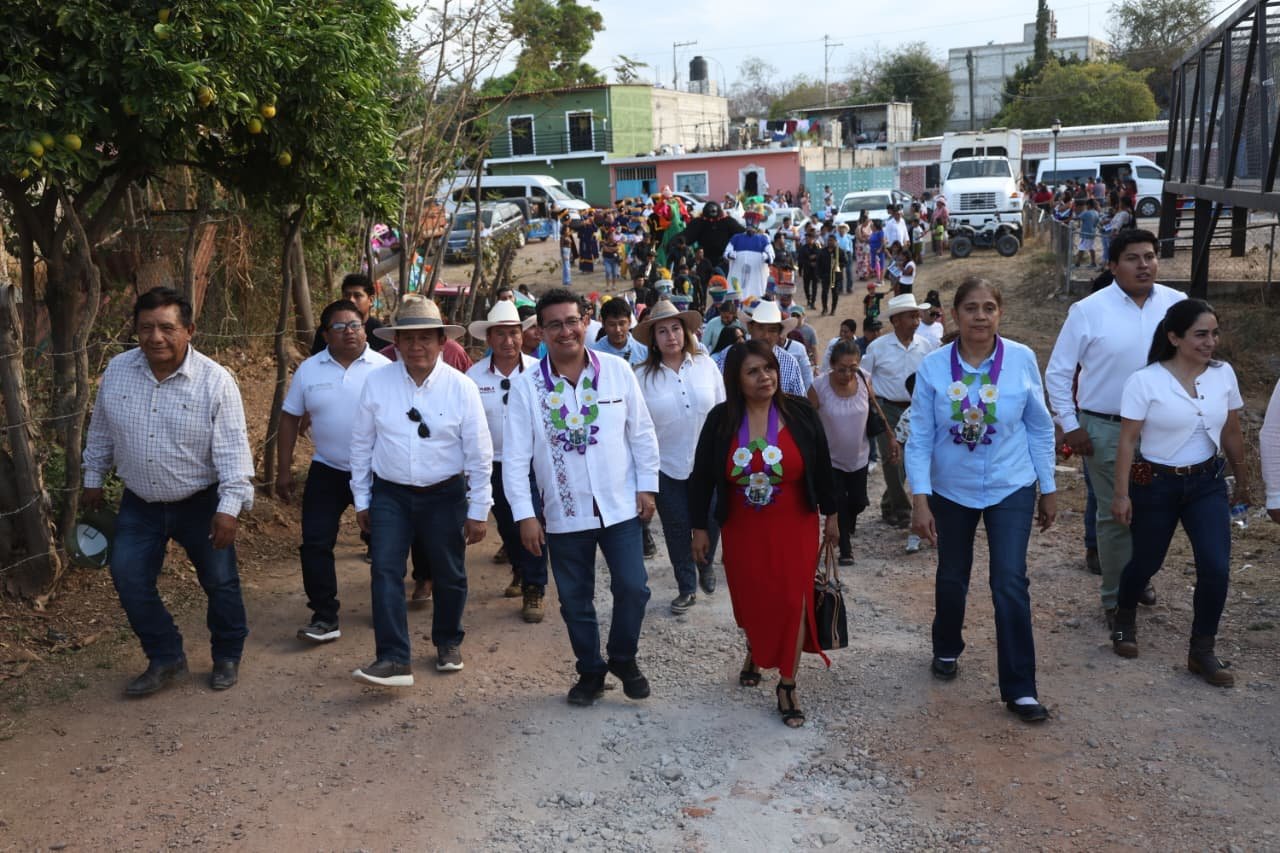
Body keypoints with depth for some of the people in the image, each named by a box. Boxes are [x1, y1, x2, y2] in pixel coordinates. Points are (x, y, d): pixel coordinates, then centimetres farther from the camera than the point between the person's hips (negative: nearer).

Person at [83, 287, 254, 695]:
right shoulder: (117, 371, -6)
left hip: (200, 504, -3)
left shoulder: (215, 381, -19)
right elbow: (101, 432, 9)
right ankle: (166, 659, 19)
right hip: (139, 506, 4)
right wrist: (93, 480, 15)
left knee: (219, 582, 6)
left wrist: (229, 507, -23)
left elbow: (232, 449, -19)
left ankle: (227, 657, 28)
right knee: (129, 580, 1)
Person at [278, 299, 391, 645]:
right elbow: (290, 418, 6)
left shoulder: (384, 368, -7)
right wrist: (284, 470, 4)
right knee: (315, 543, -4)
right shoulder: (308, 370, 0)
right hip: (327, 471, 2)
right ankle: (325, 617, 4)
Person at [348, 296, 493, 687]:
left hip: (445, 495, -1)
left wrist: (478, 511, -3)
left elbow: (479, 454, -5)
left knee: (448, 575, 12)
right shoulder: (376, 383, -6)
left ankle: (448, 643, 35)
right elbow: (361, 443, 3)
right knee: (385, 571, -10)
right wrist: (361, 500, 6)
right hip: (390, 494, 1)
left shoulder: (461, 388, -10)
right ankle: (393, 660, -8)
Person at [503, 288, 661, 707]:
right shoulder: (526, 386, -7)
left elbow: (642, 433, 3)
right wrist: (524, 515, -8)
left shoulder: (617, 370, -5)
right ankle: (590, 671, 32)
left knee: (632, 589, -1)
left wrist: (647, 486, 2)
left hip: (621, 506, 0)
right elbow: (514, 456, -6)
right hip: (564, 513, 0)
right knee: (576, 600, 11)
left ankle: (623, 658, 26)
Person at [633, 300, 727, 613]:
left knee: (710, 522, 9)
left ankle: (706, 566, 41)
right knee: (676, 528, 9)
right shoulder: (641, 376, -7)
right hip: (666, 467, -1)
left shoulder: (706, 365, -2)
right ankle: (687, 589, 27)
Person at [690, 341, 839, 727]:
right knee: (751, 598, 12)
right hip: (742, 529, 1)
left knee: (791, 600, -2)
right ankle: (755, 652, 45)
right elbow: (702, 476, 0)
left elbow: (821, 467, 1)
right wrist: (700, 527, 2)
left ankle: (787, 685, 12)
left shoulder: (800, 413, -8)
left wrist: (830, 514, 6)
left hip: (794, 526, -1)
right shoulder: (720, 420, -7)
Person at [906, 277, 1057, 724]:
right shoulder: (933, 366, -12)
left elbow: (1040, 428, -1)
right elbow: (920, 437, -10)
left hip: (1011, 489, -1)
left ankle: (1020, 689, 5)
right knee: (952, 578, 17)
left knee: (1010, 585, -7)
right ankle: (946, 649, 44)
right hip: (951, 490, 1)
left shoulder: (1022, 359, -11)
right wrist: (920, 500, -15)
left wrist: (1048, 489, 3)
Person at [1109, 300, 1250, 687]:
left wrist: (1242, 481, 16)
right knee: (1147, 562, 12)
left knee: (1216, 567, -7)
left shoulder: (1224, 374, -2)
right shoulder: (1144, 380, -15)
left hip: (1207, 484, 3)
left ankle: (1202, 651, 10)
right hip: (1155, 485, -3)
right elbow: (1128, 440, -13)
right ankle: (1125, 618, 43)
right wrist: (1121, 493, -15)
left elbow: (1231, 433, 9)